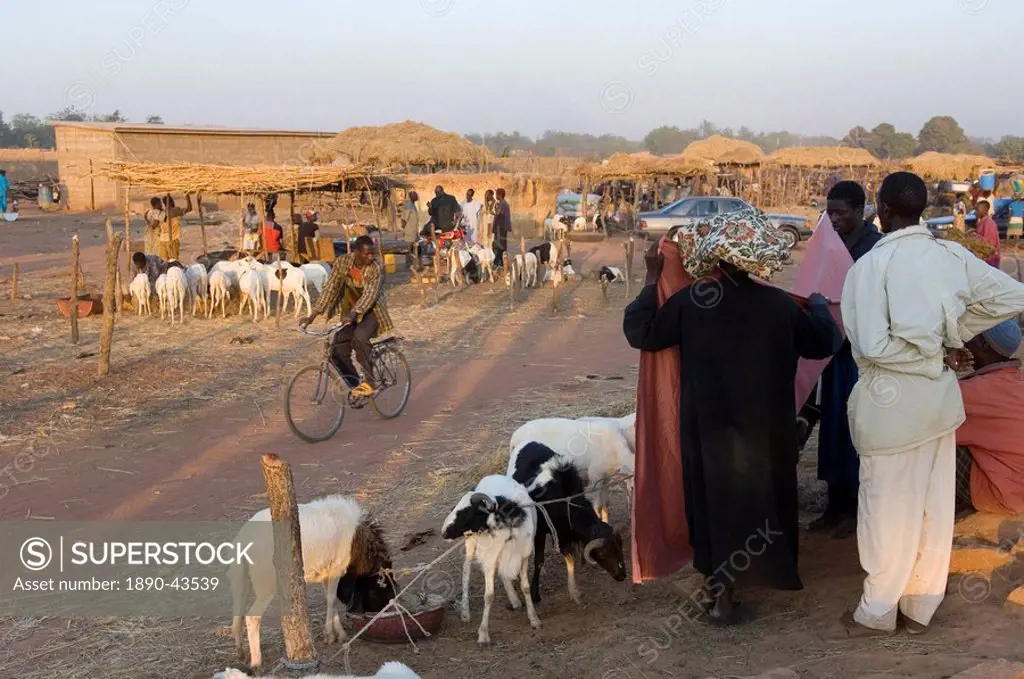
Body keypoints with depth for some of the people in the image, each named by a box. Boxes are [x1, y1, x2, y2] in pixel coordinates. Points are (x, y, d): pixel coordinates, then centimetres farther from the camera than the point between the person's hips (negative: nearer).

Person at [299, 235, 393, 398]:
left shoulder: (376, 268, -21)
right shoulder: (342, 262, -11)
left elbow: (370, 294, -33)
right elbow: (330, 288, -9)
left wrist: (354, 313, -49)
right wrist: (313, 314, -16)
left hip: (371, 311, -4)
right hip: (350, 312, 5)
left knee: (359, 337, -34)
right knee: (338, 352, -6)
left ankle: (368, 383, -24)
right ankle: (355, 386, 16)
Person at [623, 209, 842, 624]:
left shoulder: (690, 301, -12)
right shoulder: (780, 305, -10)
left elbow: (639, 333, -4)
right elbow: (825, 344, 4)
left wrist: (653, 279, 3)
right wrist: (818, 305, 24)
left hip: (709, 425, 0)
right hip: (767, 428, 0)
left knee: (714, 496, 11)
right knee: (764, 492, 16)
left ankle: (719, 591, 16)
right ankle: (768, 567, 30)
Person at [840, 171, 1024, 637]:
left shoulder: (871, 264, -16)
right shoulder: (951, 255, -2)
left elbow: (871, 346, -22)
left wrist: (935, 357, -9)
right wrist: (954, 337, 6)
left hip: (891, 399, -5)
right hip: (941, 394, 5)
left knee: (889, 505, 7)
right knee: (935, 503, 14)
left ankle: (878, 612, 22)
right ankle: (920, 607, 29)